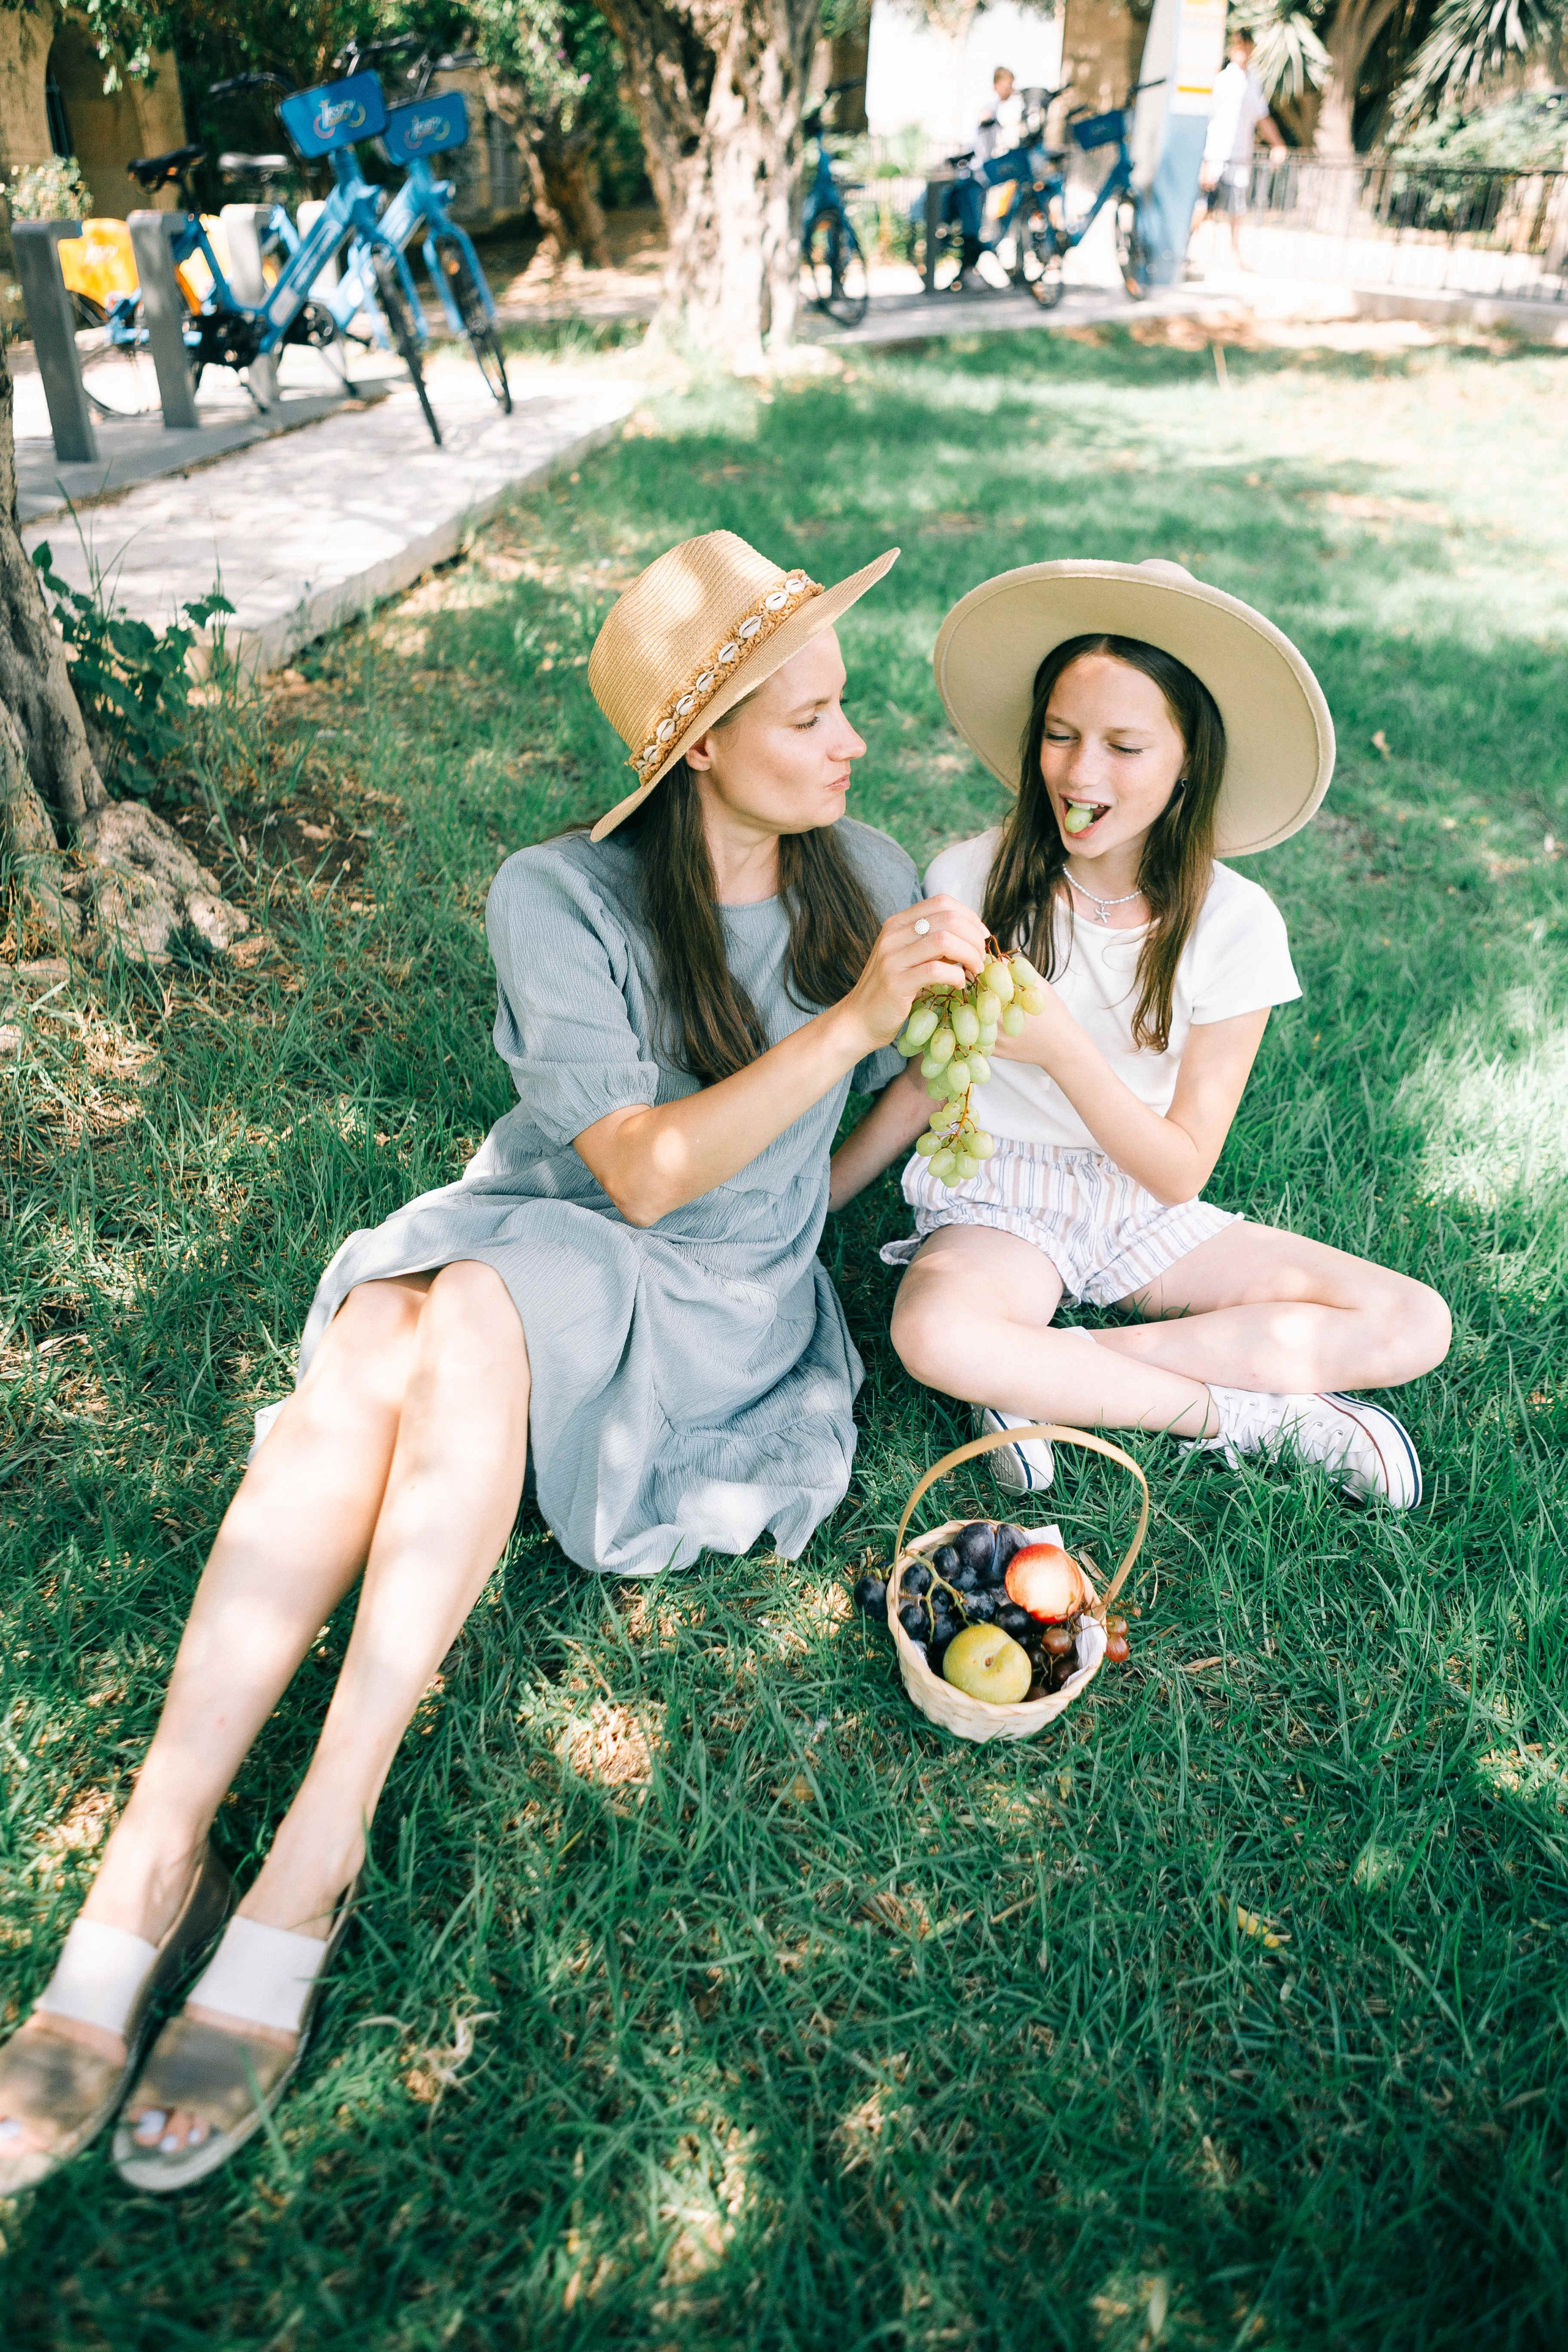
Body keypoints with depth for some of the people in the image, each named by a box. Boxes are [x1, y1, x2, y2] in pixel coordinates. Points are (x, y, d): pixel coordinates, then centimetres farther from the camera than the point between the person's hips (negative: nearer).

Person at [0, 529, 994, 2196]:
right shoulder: (562, 898, -8)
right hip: (541, 1237, 1)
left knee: (478, 1317, -33)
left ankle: (316, 1857, -29)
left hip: (723, 1305, 0)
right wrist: (851, 1017, -23)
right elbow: (641, 1169, -18)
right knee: (365, 1360, -33)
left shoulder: (862, 877, 2)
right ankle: (152, 1863, -27)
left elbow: (913, 1081, 20)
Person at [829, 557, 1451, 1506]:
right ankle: (1247, 1411, -16)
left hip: (1150, 1213, 2)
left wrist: (1062, 1047, -25)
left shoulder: (1233, 923, -10)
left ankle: (1051, 1375, -17)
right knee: (935, 1332, -38)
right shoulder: (968, 884, -9)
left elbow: (1180, 1173, -10)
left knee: (1414, 1325, -15)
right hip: (1000, 1203, -2)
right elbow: (925, 1082, 4)